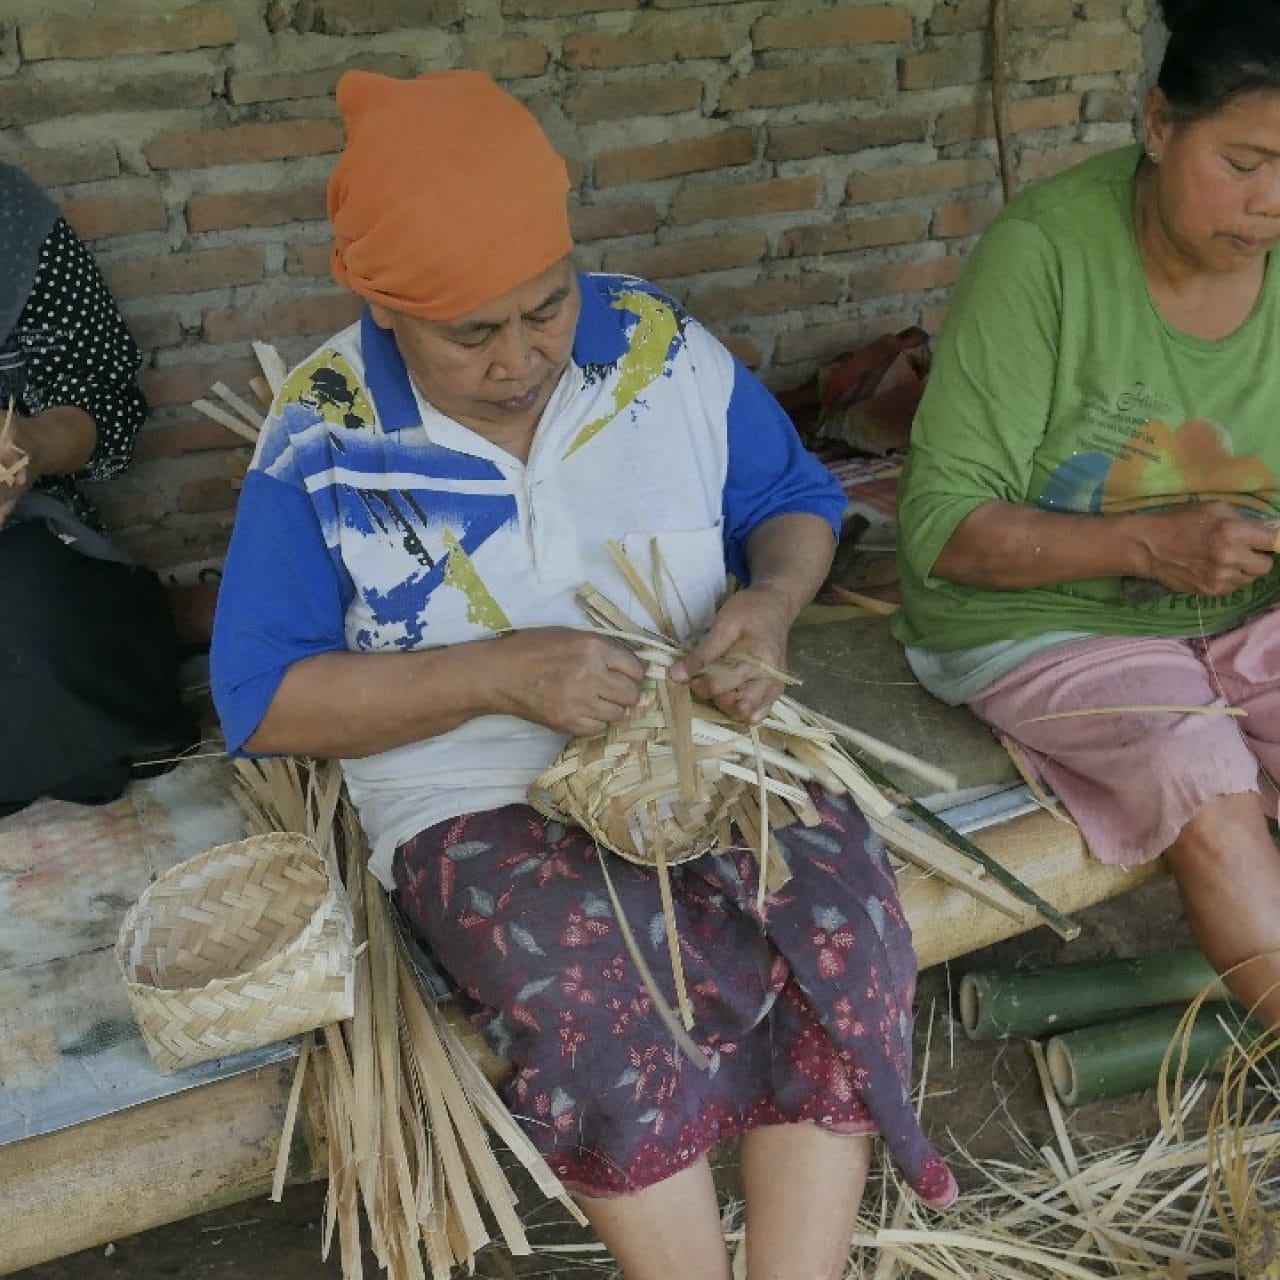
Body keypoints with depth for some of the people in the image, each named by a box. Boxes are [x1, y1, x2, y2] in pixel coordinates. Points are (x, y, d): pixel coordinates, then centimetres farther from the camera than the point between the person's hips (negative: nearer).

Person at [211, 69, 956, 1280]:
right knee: (603, 997, -33)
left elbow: (794, 500, 13)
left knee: (846, 931, -27)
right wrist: (500, 674, -21)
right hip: (476, 800, -2)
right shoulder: (321, 440, -8)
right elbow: (262, 700, -7)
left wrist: (772, 597, -13)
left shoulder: (663, 348, 0)